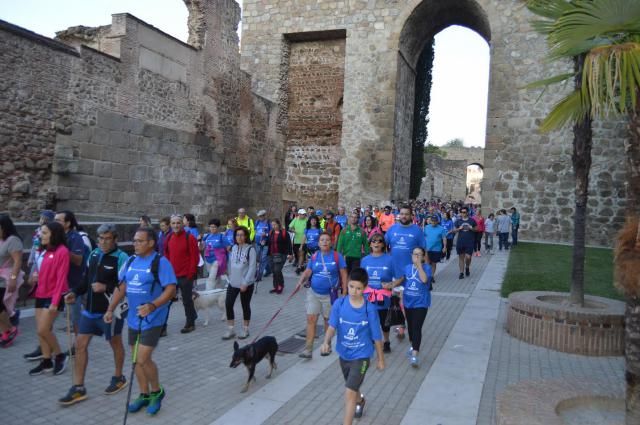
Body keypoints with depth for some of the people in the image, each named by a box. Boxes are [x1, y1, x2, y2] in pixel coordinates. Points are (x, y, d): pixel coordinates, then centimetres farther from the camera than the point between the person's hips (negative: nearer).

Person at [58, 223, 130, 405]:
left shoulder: (121, 258, -16)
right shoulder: (93, 255, 7)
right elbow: (88, 279, 17)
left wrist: (106, 287, -27)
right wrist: (75, 293, 3)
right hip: (90, 308, 7)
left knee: (115, 343, 12)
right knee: (80, 344, 5)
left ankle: (118, 378, 34)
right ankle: (78, 388, 15)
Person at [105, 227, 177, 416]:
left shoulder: (160, 262, -16)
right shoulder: (131, 262, 6)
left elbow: (171, 290, -21)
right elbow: (121, 287, 14)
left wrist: (152, 306, -33)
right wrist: (110, 309, 6)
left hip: (152, 319, -7)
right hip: (133, 319, 7)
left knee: (143, 359, -9)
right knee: (137, 359, 14)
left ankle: (157, 392, 16)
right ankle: (144, 395, 31)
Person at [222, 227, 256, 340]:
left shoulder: (250, 249, -12)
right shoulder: (234, 248, 5)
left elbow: (252, 267, -15)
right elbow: (230, 263, 13)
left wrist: (245, 283, -17)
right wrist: (231, 276, 8)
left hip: (246, 284, -5)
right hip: (233, 282, 5)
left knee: (245, 306, 7)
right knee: (228, 304, 0)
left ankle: (245, 329, 23)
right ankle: (230, 330, 13)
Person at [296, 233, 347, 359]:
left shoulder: (337, 256, -7)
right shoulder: (314, 257, 2)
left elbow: (343, 275, -4)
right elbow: (307, 272, 1)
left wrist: (344, 292, -6)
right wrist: (301, 281, -18)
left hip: (330, 294, -2)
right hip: (313, 293, 2)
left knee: (328, 320, 13)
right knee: (311, 319, -3)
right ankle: (308, 349, 1)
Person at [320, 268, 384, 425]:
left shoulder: (369, 309, -18)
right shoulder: (339, 304, -12)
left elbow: (376, 336, -8)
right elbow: (332, 326, -15)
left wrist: (380, 359, 2)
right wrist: (326, 342, -35)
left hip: (361, 356, -4)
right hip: (344, 354, 4)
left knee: (349, 392, -14)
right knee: (353, 387, 28)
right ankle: (360, 401, 61)